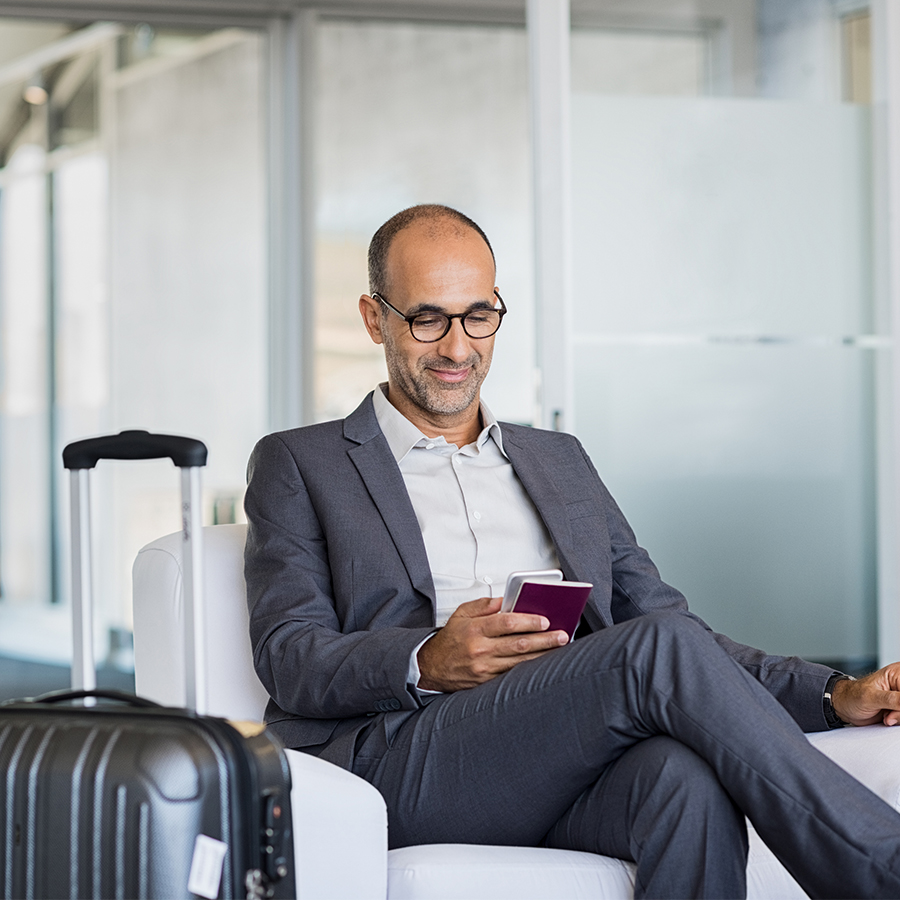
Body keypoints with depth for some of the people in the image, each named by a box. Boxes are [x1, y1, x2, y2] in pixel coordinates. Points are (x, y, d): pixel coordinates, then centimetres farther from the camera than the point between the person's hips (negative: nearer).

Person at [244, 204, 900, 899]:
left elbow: (659, 611, 21)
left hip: (569, 767, 4)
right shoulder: (300, 464, 16)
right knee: (661, 645, -29)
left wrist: (835, 696, 5)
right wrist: (428, 663, -18)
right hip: (398, 758, -4)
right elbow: (290, 660, 3)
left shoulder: (559, 461, 29)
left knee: (689, 777, -36)